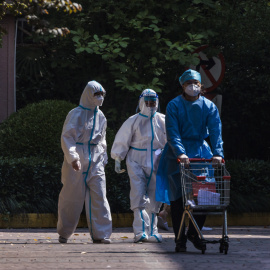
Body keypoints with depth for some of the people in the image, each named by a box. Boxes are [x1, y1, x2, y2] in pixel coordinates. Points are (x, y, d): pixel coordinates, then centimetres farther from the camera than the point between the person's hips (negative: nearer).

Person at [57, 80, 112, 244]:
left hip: (95, 162, 5)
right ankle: (64, 233, 17)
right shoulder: (76, 114, -5)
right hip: (77, 163, -5)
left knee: (99, 196, -7)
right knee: (72, 197, 2)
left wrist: (103, 157, 18)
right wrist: (73, 157, -22)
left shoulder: (100, 116, 13)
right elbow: (66, 138, -10)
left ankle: (101, 234, -6)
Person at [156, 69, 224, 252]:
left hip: (201, 151, 2)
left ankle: (194, 232, 11)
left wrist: (217, 153, -20)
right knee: (177, 196, -5)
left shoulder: (209, 107, 4)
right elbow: (172, 132, -11)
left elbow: (215, 131, -5)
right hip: (177, 153, -2)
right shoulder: (174, 105, -3)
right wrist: (180, 153, -26)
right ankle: (180, 238, 2)